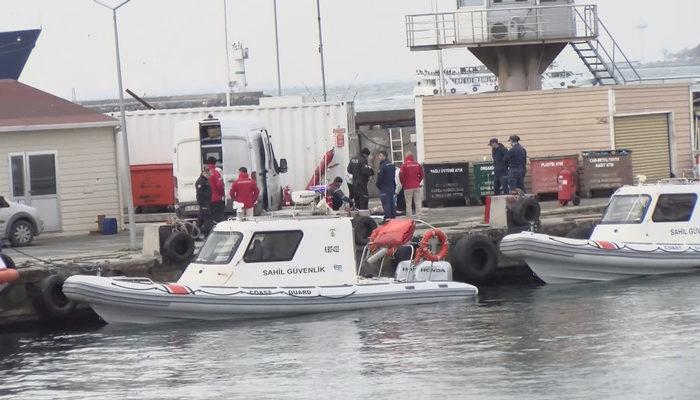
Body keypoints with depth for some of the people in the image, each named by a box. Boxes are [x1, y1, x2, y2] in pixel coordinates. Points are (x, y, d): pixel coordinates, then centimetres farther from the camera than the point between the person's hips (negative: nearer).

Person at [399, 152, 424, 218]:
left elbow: (401, 175, -14)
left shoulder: (404, 165, -8)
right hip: (416, 186, 3)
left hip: (408, 187, -3)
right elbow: (422, 174, 6)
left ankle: (409, 217, -2)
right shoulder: (417, 165, 3)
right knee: (418, 203, 7)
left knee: (408, 203, 0)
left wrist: (403, 183, 1)